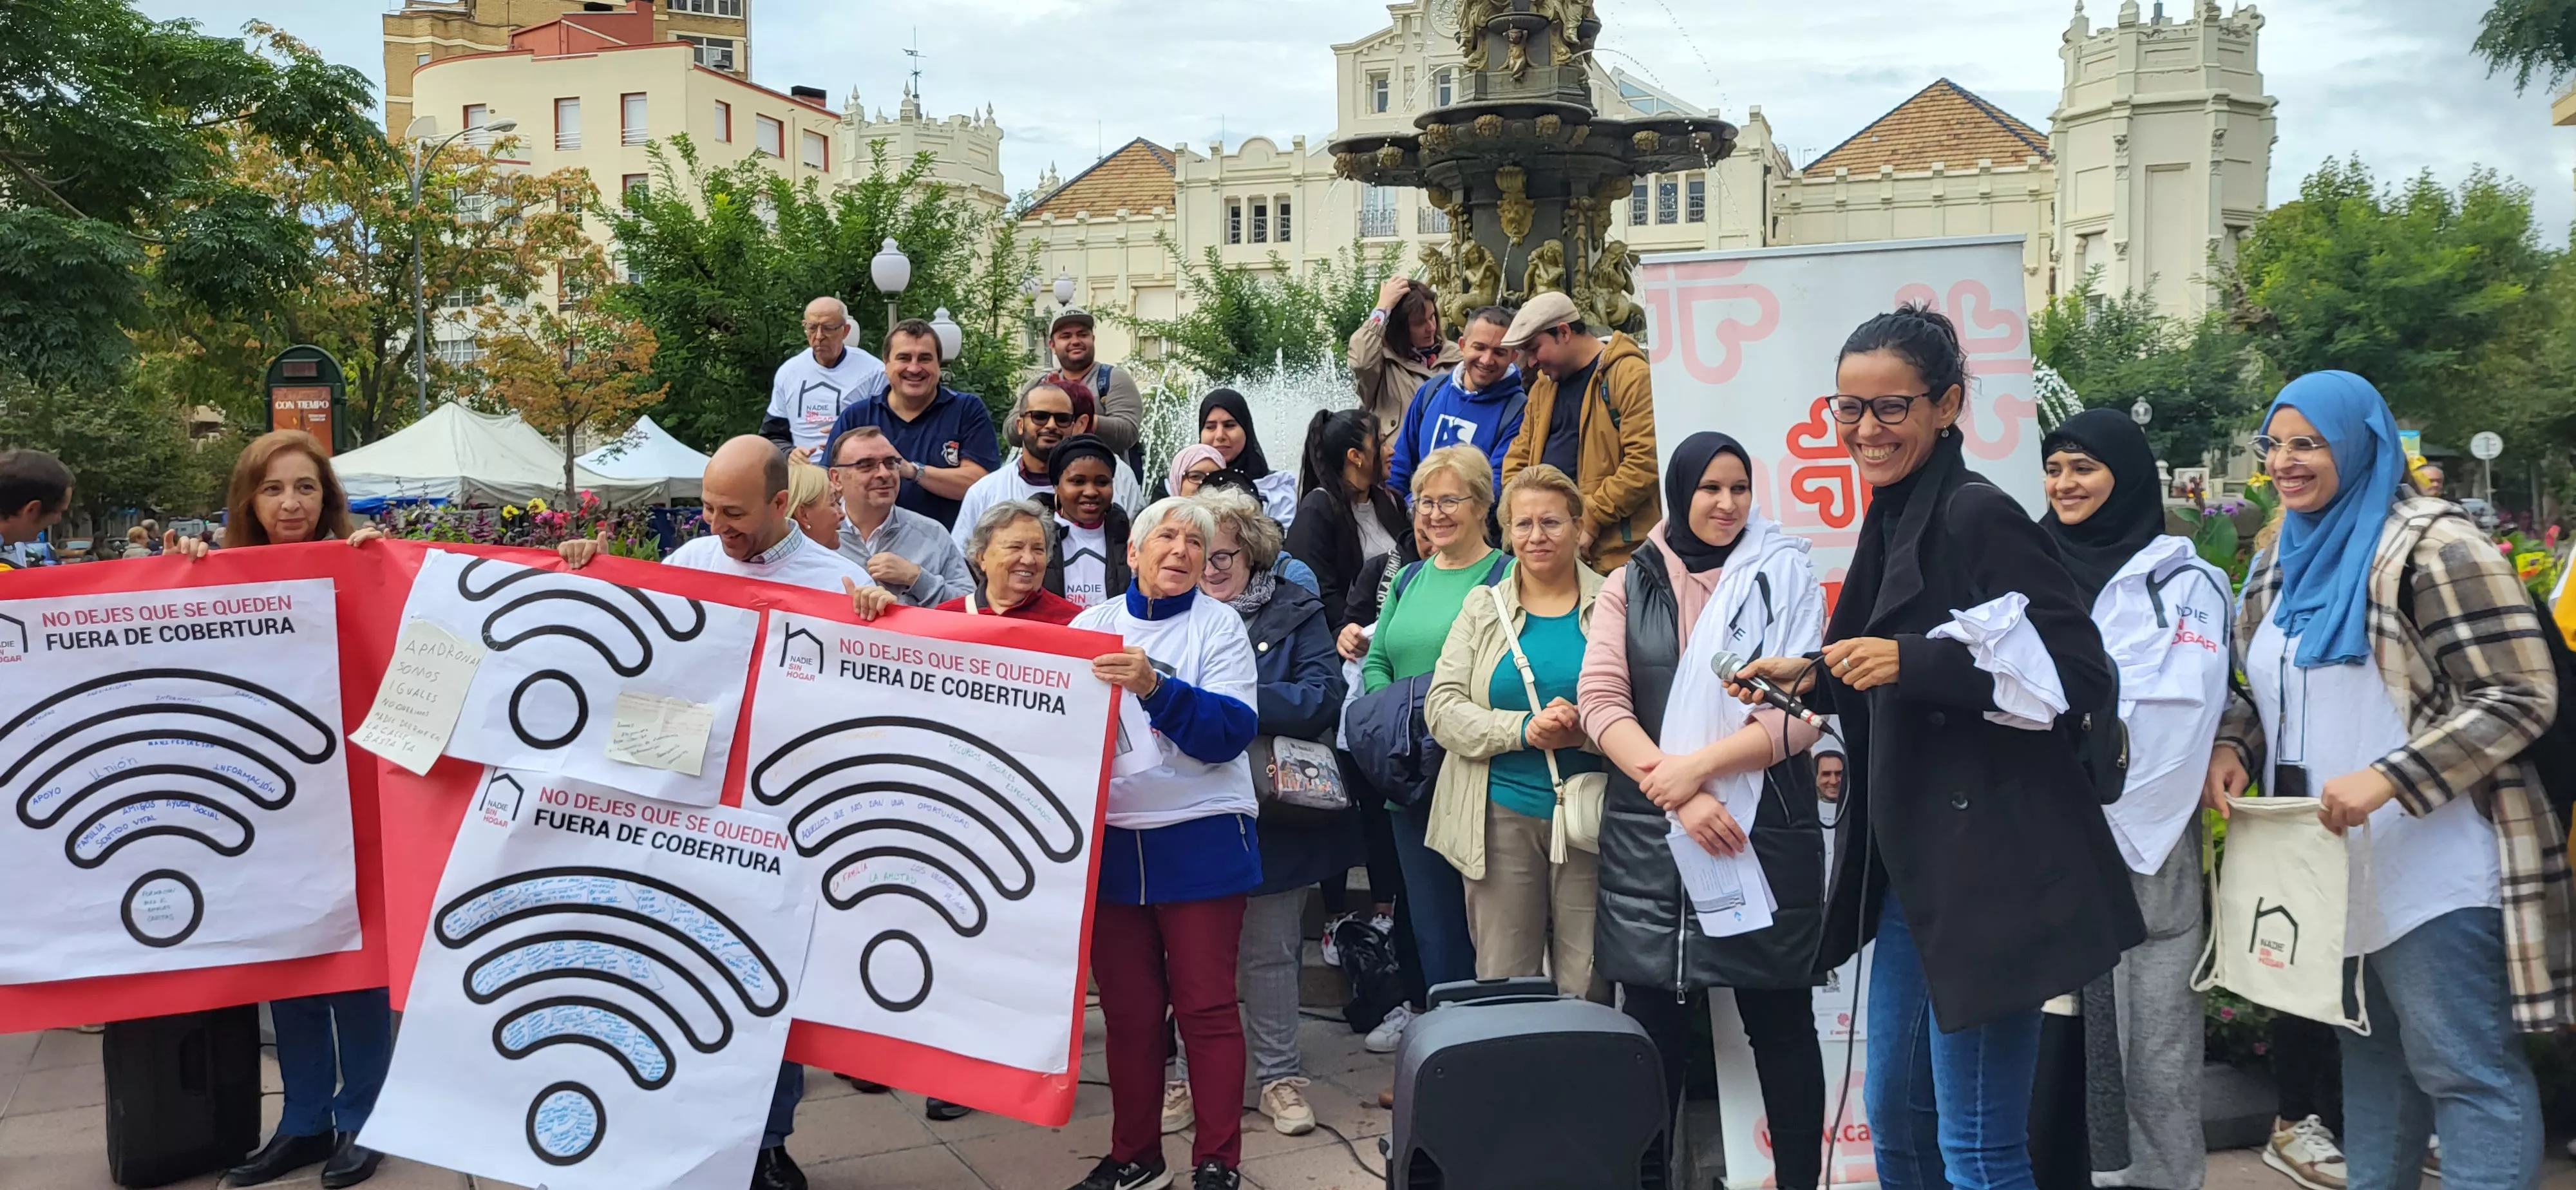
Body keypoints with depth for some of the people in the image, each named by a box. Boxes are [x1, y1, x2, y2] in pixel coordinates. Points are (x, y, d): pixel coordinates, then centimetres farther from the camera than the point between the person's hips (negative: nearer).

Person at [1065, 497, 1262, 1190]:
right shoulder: (1092, 625, 8)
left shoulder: (1218, 626, -1)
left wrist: (1153, 686, -26)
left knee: (1205, 1005, 0)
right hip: (1107, 839, 3)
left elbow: (1231, 730, -14)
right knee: (1127, 1008, 10)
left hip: (1200, 841, -3)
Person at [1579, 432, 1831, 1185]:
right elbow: (1601, 703, -2)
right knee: (1652, 1023, 7)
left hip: (1765, 827, -1)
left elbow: (1799, 715, -5)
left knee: (1780, 1020, 5)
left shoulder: (1787, 579, 4)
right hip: (1647, 832, 2)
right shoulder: (1629, 585, 9)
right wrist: (1675, 793, -15)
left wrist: (1697, 766, -16)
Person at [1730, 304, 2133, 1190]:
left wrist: (1909, 661, -25)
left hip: (1989, 873, -9)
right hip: (1913, 872, 10)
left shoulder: (1976, 516, -14)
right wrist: (1813, 681, 9)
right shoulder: (1893, 522, 13)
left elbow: (2080, 671, -20)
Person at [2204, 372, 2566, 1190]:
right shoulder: (2284, 562, 13)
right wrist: (2234, 746, 1)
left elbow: (2522, 695, -16)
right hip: (2330, 862, 8)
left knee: (2463, 1068, -4)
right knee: (2370, 1053, 18)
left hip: (2432, 869, -8)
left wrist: (2388, 779, -25)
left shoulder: (2432, 547, -12)